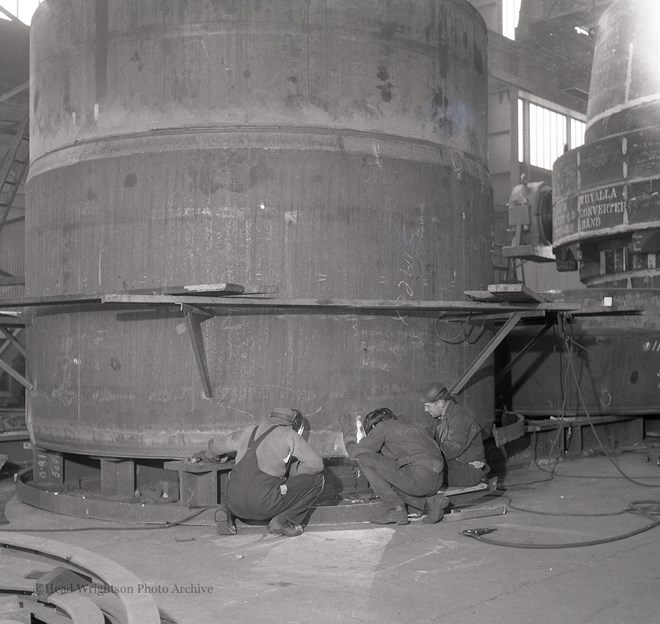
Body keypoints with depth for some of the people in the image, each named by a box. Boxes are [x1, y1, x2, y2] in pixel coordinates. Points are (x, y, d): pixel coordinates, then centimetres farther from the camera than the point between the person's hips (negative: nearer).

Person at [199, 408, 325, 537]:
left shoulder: (249, 432, 21)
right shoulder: (289, 434, 6)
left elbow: (215, 445, 37)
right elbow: (316, 464, 2)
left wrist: (208, 454, 60)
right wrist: (290, 471, 18)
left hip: (236, 503, 6)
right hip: (264, 505, -6)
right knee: (316, 478, 8)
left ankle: (227, 509, 13)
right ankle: (283, 521, 0)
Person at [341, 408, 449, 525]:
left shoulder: (383, 426, 6)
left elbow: (355, 452, 5)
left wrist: (349, 435, 24)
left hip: (418, 476, -8)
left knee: (365, 459, 0)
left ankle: (396, 509, 1)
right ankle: (430, 501, 13)